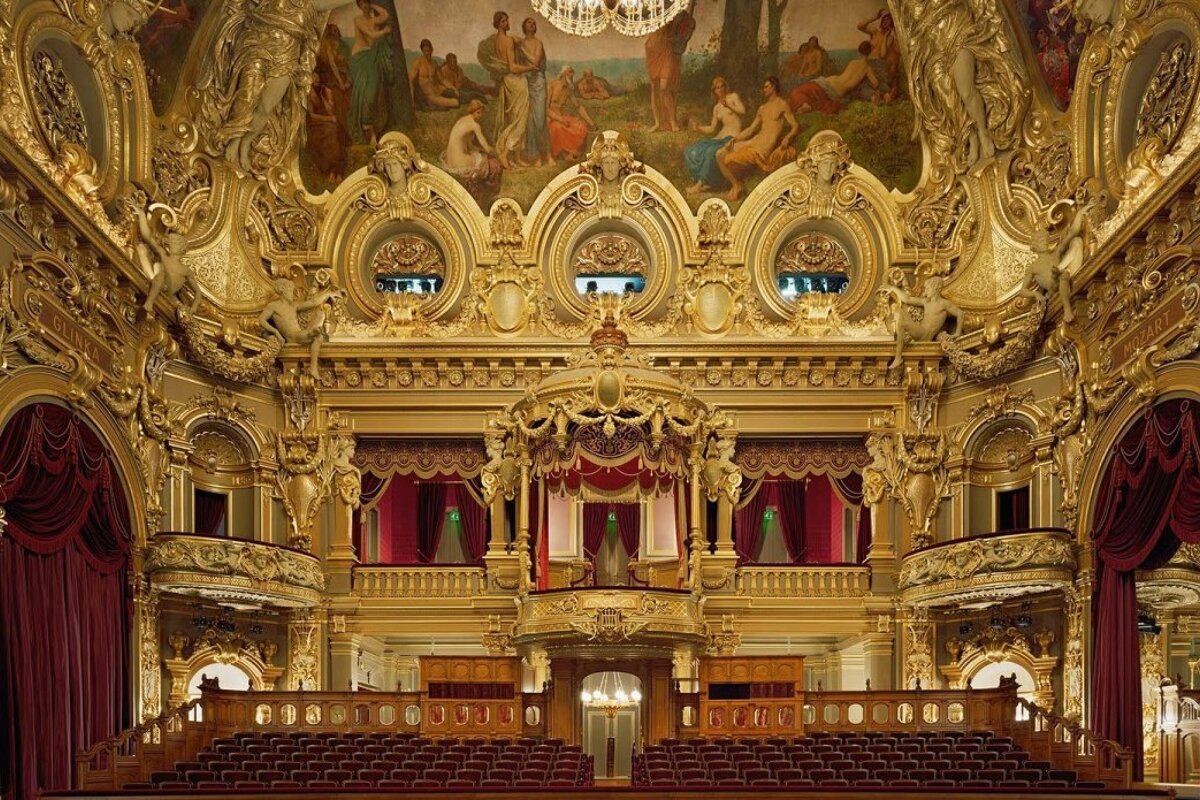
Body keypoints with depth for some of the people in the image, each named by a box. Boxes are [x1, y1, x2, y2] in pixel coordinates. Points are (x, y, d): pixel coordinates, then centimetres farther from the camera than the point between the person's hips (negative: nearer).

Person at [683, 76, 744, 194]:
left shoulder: (733, 97, 6)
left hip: (734, 137, -7)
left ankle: (701, 184, -24)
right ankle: (706, 182, -19)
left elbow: (743, 111, -8)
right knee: (692, 152, -15)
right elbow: (712, 129, 16)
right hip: (720, 137, 7)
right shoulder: (716, 107, 19)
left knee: (711, 152, -35)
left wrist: (728, 106, -11)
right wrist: (698, 128, 1)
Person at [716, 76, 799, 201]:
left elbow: (795, 126, -2)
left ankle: (738, 186, 3)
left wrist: (787, 138, -22)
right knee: (720, 154, -1)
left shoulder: (782, 104, 2)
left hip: (766, 145, -8)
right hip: (754, 141, 8)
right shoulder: (762, 108, 22)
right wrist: (735, 139, 6)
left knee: (729, 160, -21)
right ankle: (735, 184, 5)